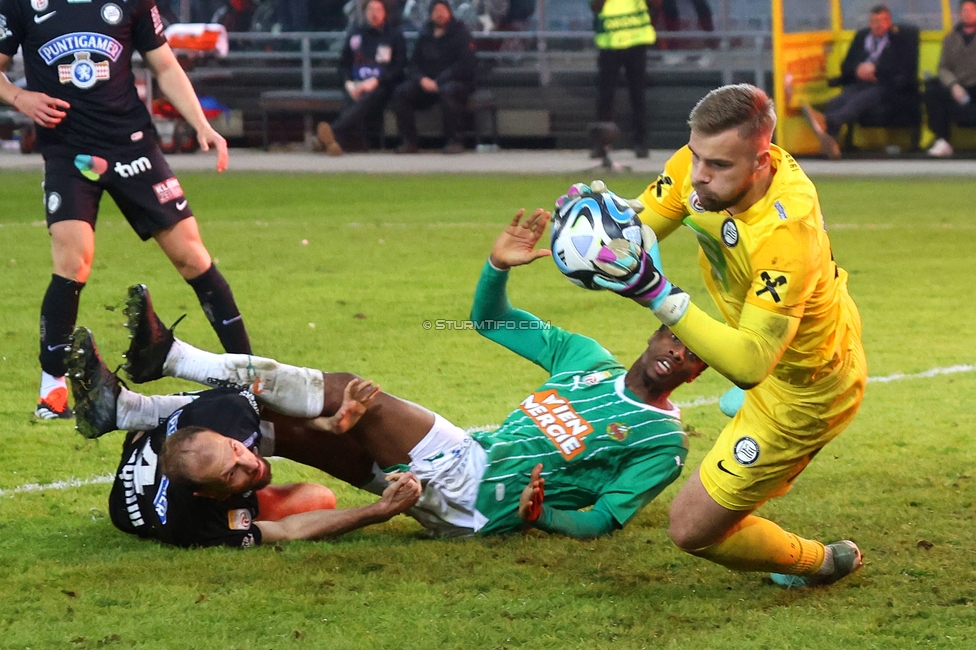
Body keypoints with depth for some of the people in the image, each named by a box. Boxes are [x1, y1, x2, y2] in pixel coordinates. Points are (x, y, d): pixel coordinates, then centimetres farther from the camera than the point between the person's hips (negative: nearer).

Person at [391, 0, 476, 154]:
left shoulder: (460, 33, 0)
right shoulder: (424, 36, 15)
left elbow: (465, 66, -10)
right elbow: (414, 64, 14)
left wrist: (438, 82, -18)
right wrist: (422, 79, -10)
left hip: (457, 82, -5)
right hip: (426, 82, 5)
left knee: (448, 91, -40)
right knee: (400, 93, -20)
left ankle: (453, 140, -31)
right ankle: (409, 141, -19)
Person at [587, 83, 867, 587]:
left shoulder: (784, 235, -44)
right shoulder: (704, 161, -23)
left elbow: (748, 365, -47)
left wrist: (657, 295, -54)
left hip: (803, 390, -9)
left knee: (691, 528, -3)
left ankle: (822, 565, 23)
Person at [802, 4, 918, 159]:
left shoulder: (902, 38, 10)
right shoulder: (861, 36, 24)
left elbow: (904, 69, -2)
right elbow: (846, 66, 23)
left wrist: (875, 70, -9)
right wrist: (857, 69, -2)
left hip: (887, 87, -5)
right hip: (859, 85, 5)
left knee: (859, 100, -38)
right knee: (835, 103, -29)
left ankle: (826, 121, -65)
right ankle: (829, 142, -53)